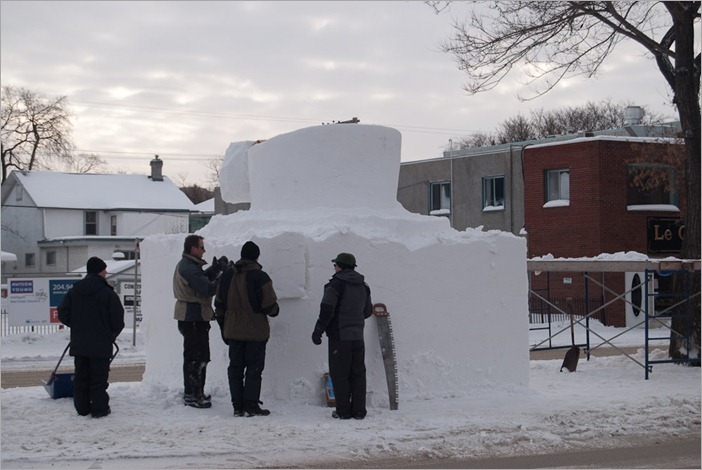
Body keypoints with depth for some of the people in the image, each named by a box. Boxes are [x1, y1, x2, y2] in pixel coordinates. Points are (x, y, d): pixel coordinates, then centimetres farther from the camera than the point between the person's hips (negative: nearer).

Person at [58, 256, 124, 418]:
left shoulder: (73, 291, 3)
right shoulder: (107, 293, -11)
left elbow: (63, 315, 4)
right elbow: (118, 320, -10)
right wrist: (112, 334, 10)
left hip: (78, 343, 4)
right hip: (101, 344, -4)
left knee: (81, 376, 13)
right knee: (99, 377, 1)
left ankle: (82, 407, 15)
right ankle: (99, 408, 1)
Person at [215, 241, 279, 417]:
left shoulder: (227, 274, 5)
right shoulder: (260, 276, -13)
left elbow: (219, 303, 10)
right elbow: (270, 305, -13)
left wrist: (223, 326, 18)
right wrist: (275, 310, 10)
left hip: (233, 331, 5)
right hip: (256, 331, -5)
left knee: (235, 367, 10)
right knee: (254, 368, 1)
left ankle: (238, 406, 10)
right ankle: (251, 405, -1)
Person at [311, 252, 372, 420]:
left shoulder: (336, 284, -9)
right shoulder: (363, 286, 13)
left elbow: (327, 310, -15)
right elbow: (368, 311, 22)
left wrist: (318, 331, -8)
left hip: (339, 336, -6)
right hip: (358, 336, 6)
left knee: (339, 374, 0)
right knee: (358, 373, 9)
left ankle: (343, 410, -1)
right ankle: (359, 410, 9)